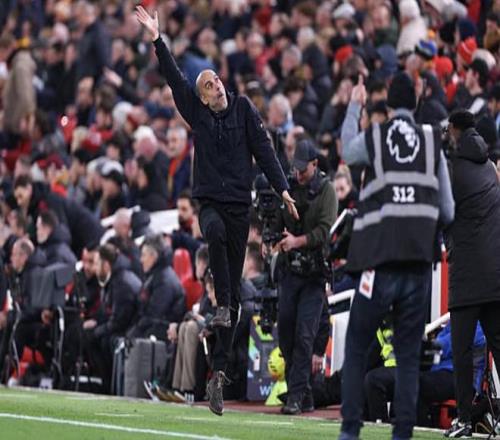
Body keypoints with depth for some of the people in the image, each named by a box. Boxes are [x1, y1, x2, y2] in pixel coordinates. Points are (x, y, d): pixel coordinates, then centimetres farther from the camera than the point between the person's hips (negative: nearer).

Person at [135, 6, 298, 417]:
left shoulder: (243, 108, 4)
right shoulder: (198, 114, 6)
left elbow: (264, 149, 0)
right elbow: (174, 79, -2)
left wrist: (282, 188, -8)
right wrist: (157, 40, -12)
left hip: (240, 205, 1)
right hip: (210, 202, 0)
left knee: (234, 291, -1)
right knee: (215, 232, -41)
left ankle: (219, 371, 0)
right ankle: (222, 305, -31)